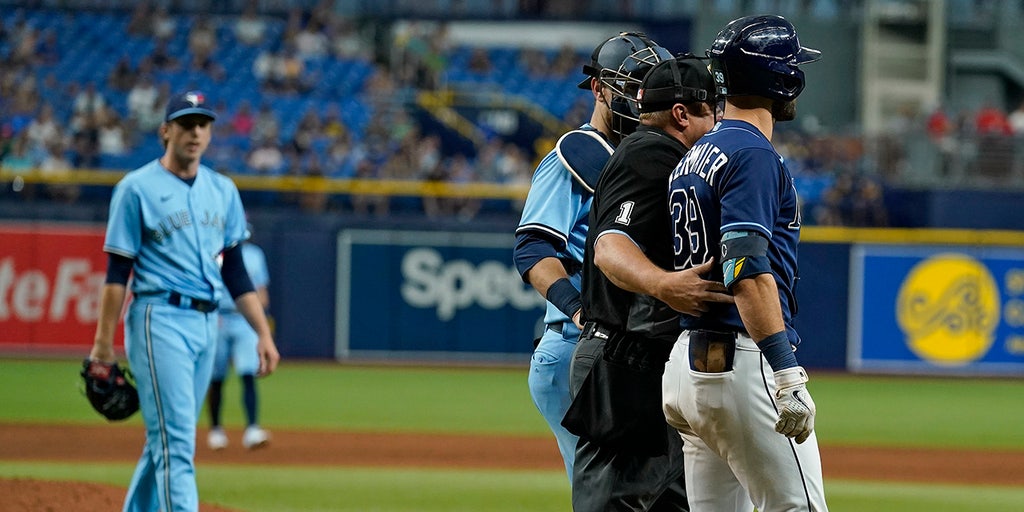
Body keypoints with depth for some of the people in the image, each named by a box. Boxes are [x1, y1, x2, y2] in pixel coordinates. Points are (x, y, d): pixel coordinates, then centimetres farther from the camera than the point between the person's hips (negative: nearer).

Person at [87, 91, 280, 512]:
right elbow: (117, 272, -6)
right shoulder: (137, 188, -4)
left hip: (207, 323, 6)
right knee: (175, 442, -14)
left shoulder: (222, 190, 14)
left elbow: (235, 270, 17)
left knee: (167, 440, 11)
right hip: (160, 321, -6)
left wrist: (263, 334, 10)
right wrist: (103, 342, -10)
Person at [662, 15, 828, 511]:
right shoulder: (752, 154, -11)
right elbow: (748, 270, -21)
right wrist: (788, 375, -25)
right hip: (741, 361, -10)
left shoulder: (693, 158, 18)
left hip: (685, 362, 10)